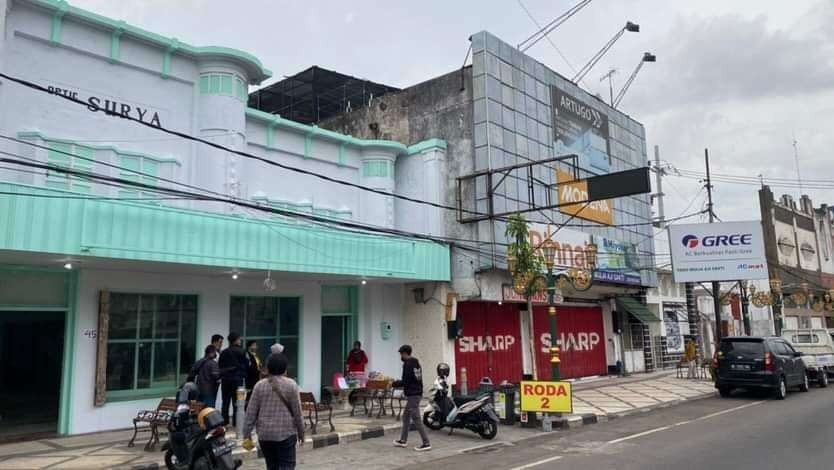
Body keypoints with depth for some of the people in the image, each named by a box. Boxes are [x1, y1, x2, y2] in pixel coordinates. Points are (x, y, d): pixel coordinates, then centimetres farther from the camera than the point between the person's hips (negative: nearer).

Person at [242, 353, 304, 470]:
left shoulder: (260, 385, 2)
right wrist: (301, 433, 8)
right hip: (286, 433, -3)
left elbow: (251, 413, 1)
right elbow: (297, 413, -2)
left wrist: (247, 435, 8)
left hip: (264, 434, 3)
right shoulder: (291, 385, -4)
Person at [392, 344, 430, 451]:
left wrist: (395, 383, -2)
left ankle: (426, 443, -8)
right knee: (406, 416, 19)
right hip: (417, 393, 10)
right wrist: (400, 383, 20)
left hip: (412, 395, -10)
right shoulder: (416, 363, 15)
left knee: (416, 419, -8)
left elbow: (405, 381, -20)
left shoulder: (407, 364, -15)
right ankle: (403, 440, 27)